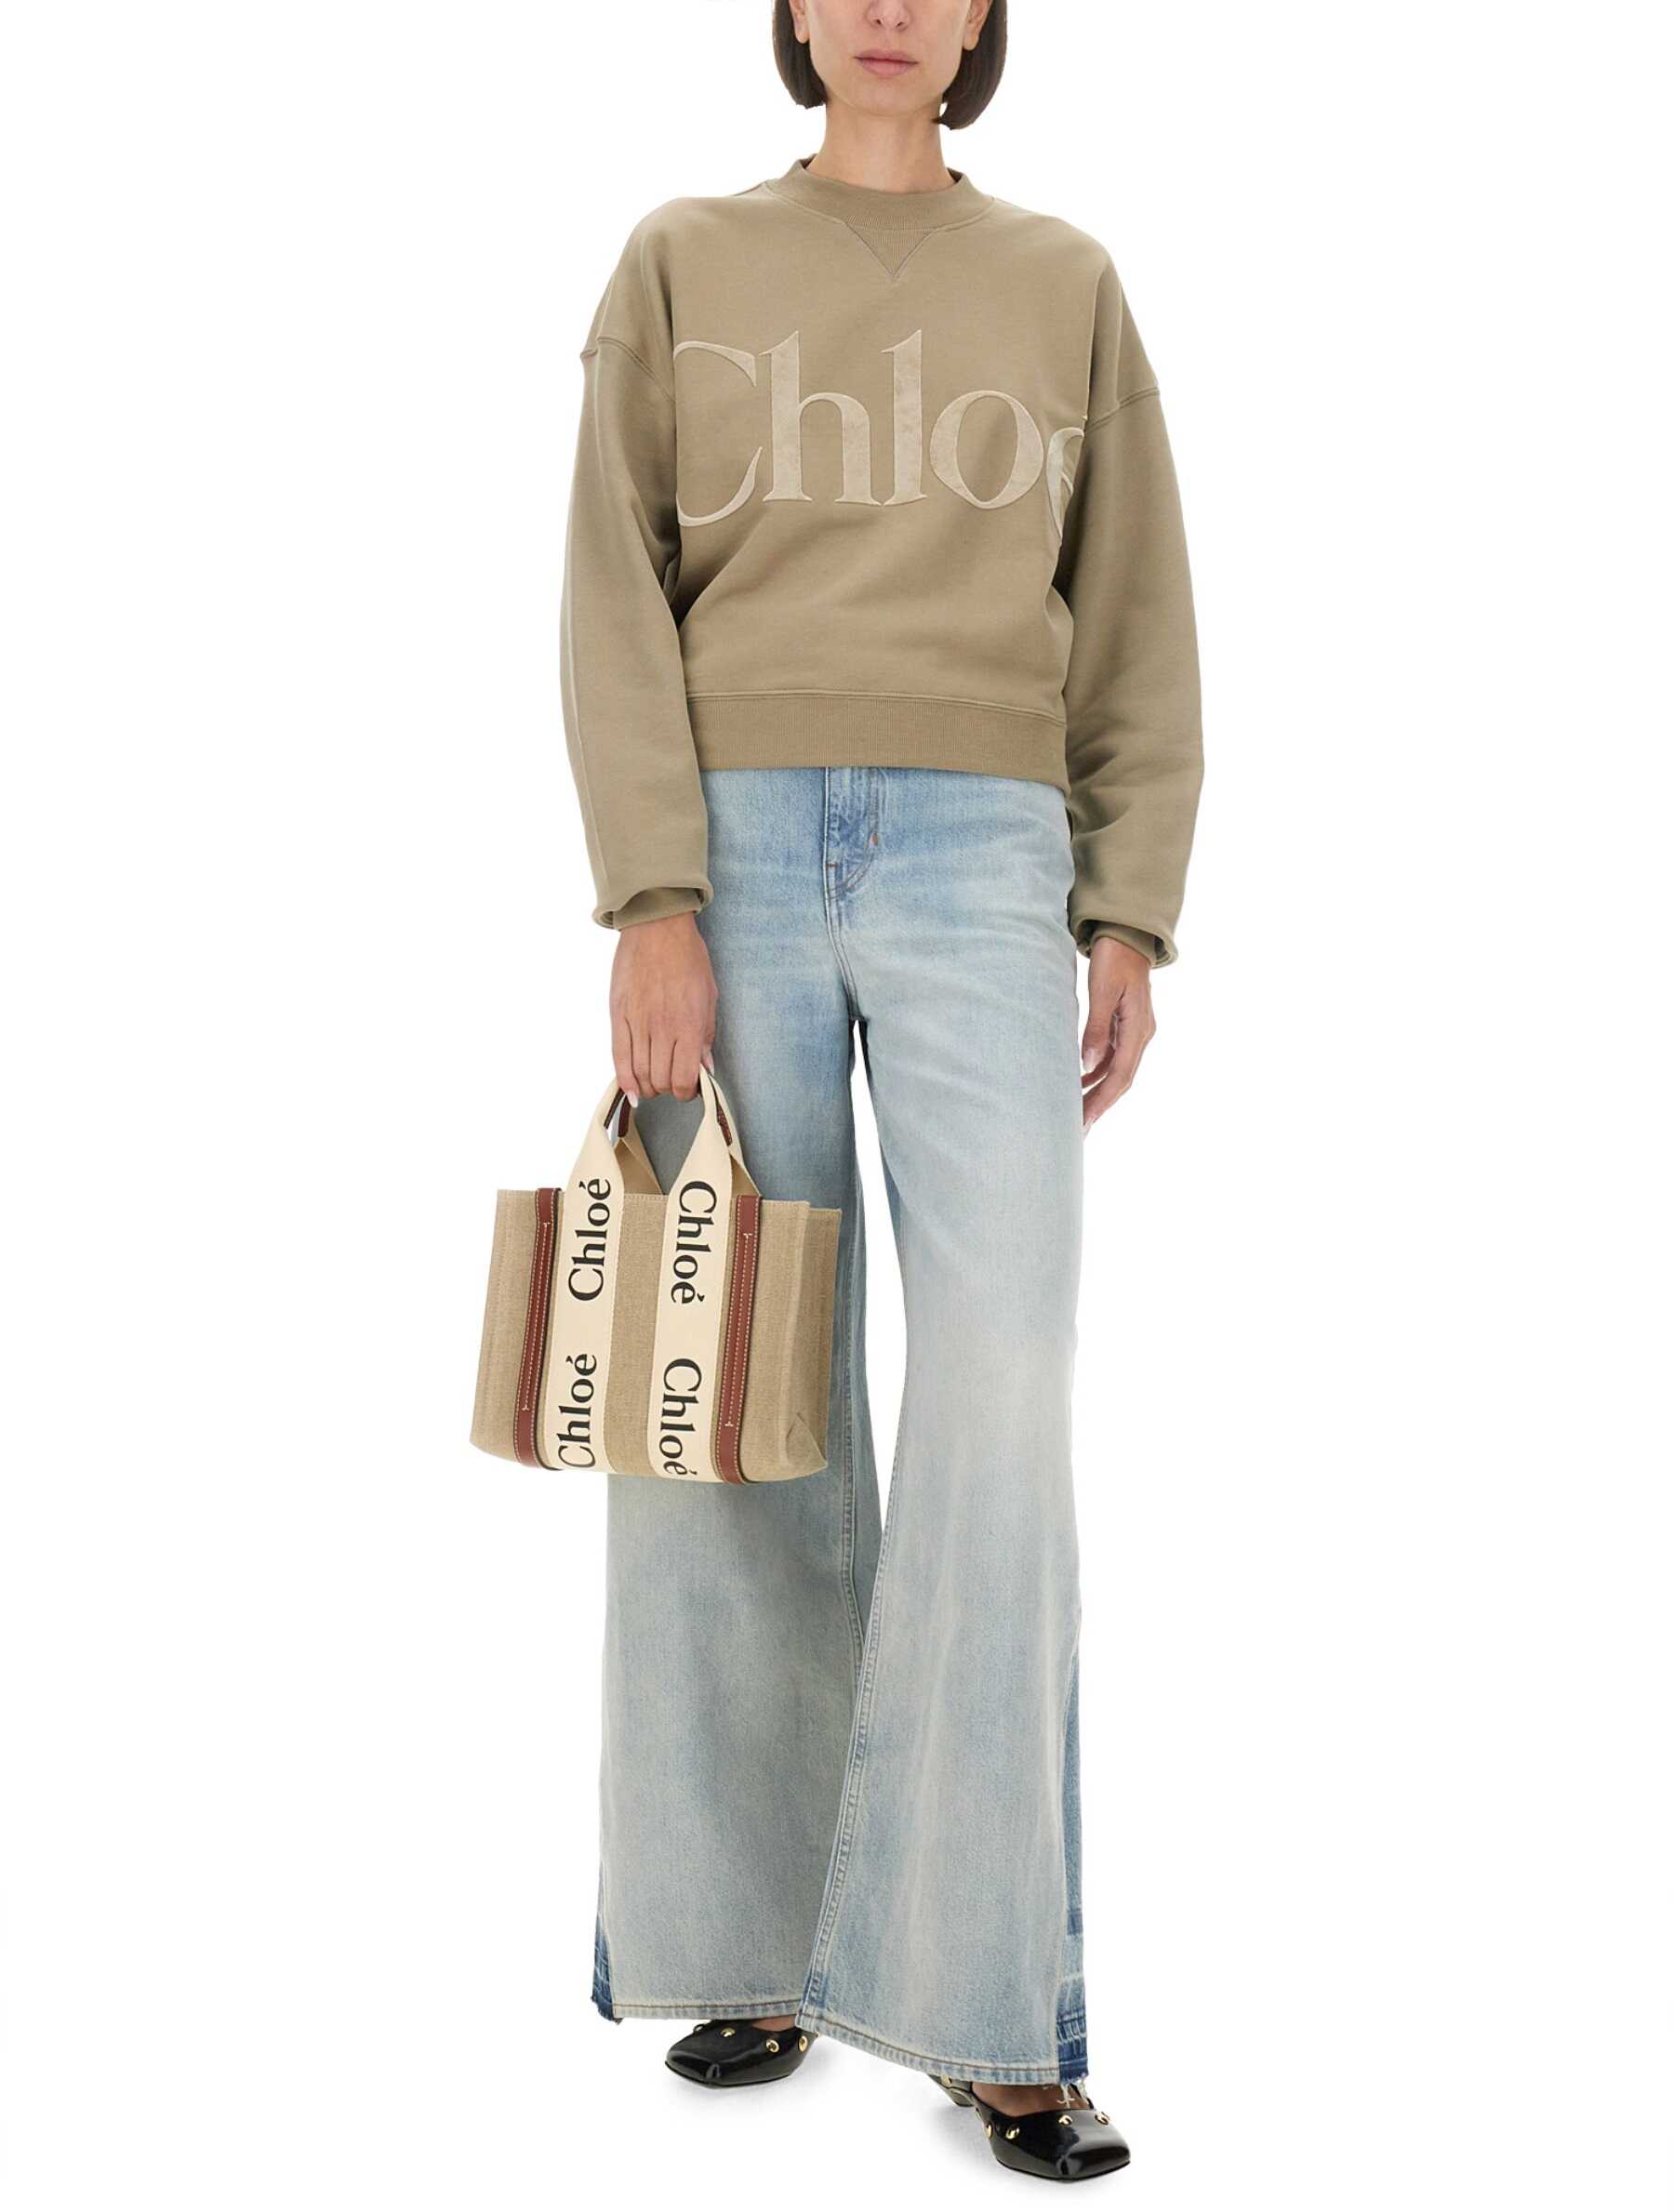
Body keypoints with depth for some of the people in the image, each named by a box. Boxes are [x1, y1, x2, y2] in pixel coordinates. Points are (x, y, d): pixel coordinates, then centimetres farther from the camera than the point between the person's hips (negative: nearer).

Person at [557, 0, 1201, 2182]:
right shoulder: (683, 264, 11)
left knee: (1003, 1370, -13)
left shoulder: (1066, 282, 15)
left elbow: (1134, 620, 12)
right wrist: (654, 899, -10)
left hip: (976, 857, 0)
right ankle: (753, 1926, 12)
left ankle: (985, 1996, -6)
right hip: (731, 850, 0)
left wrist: (1132, 918, 3)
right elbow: (618, 595, 2)